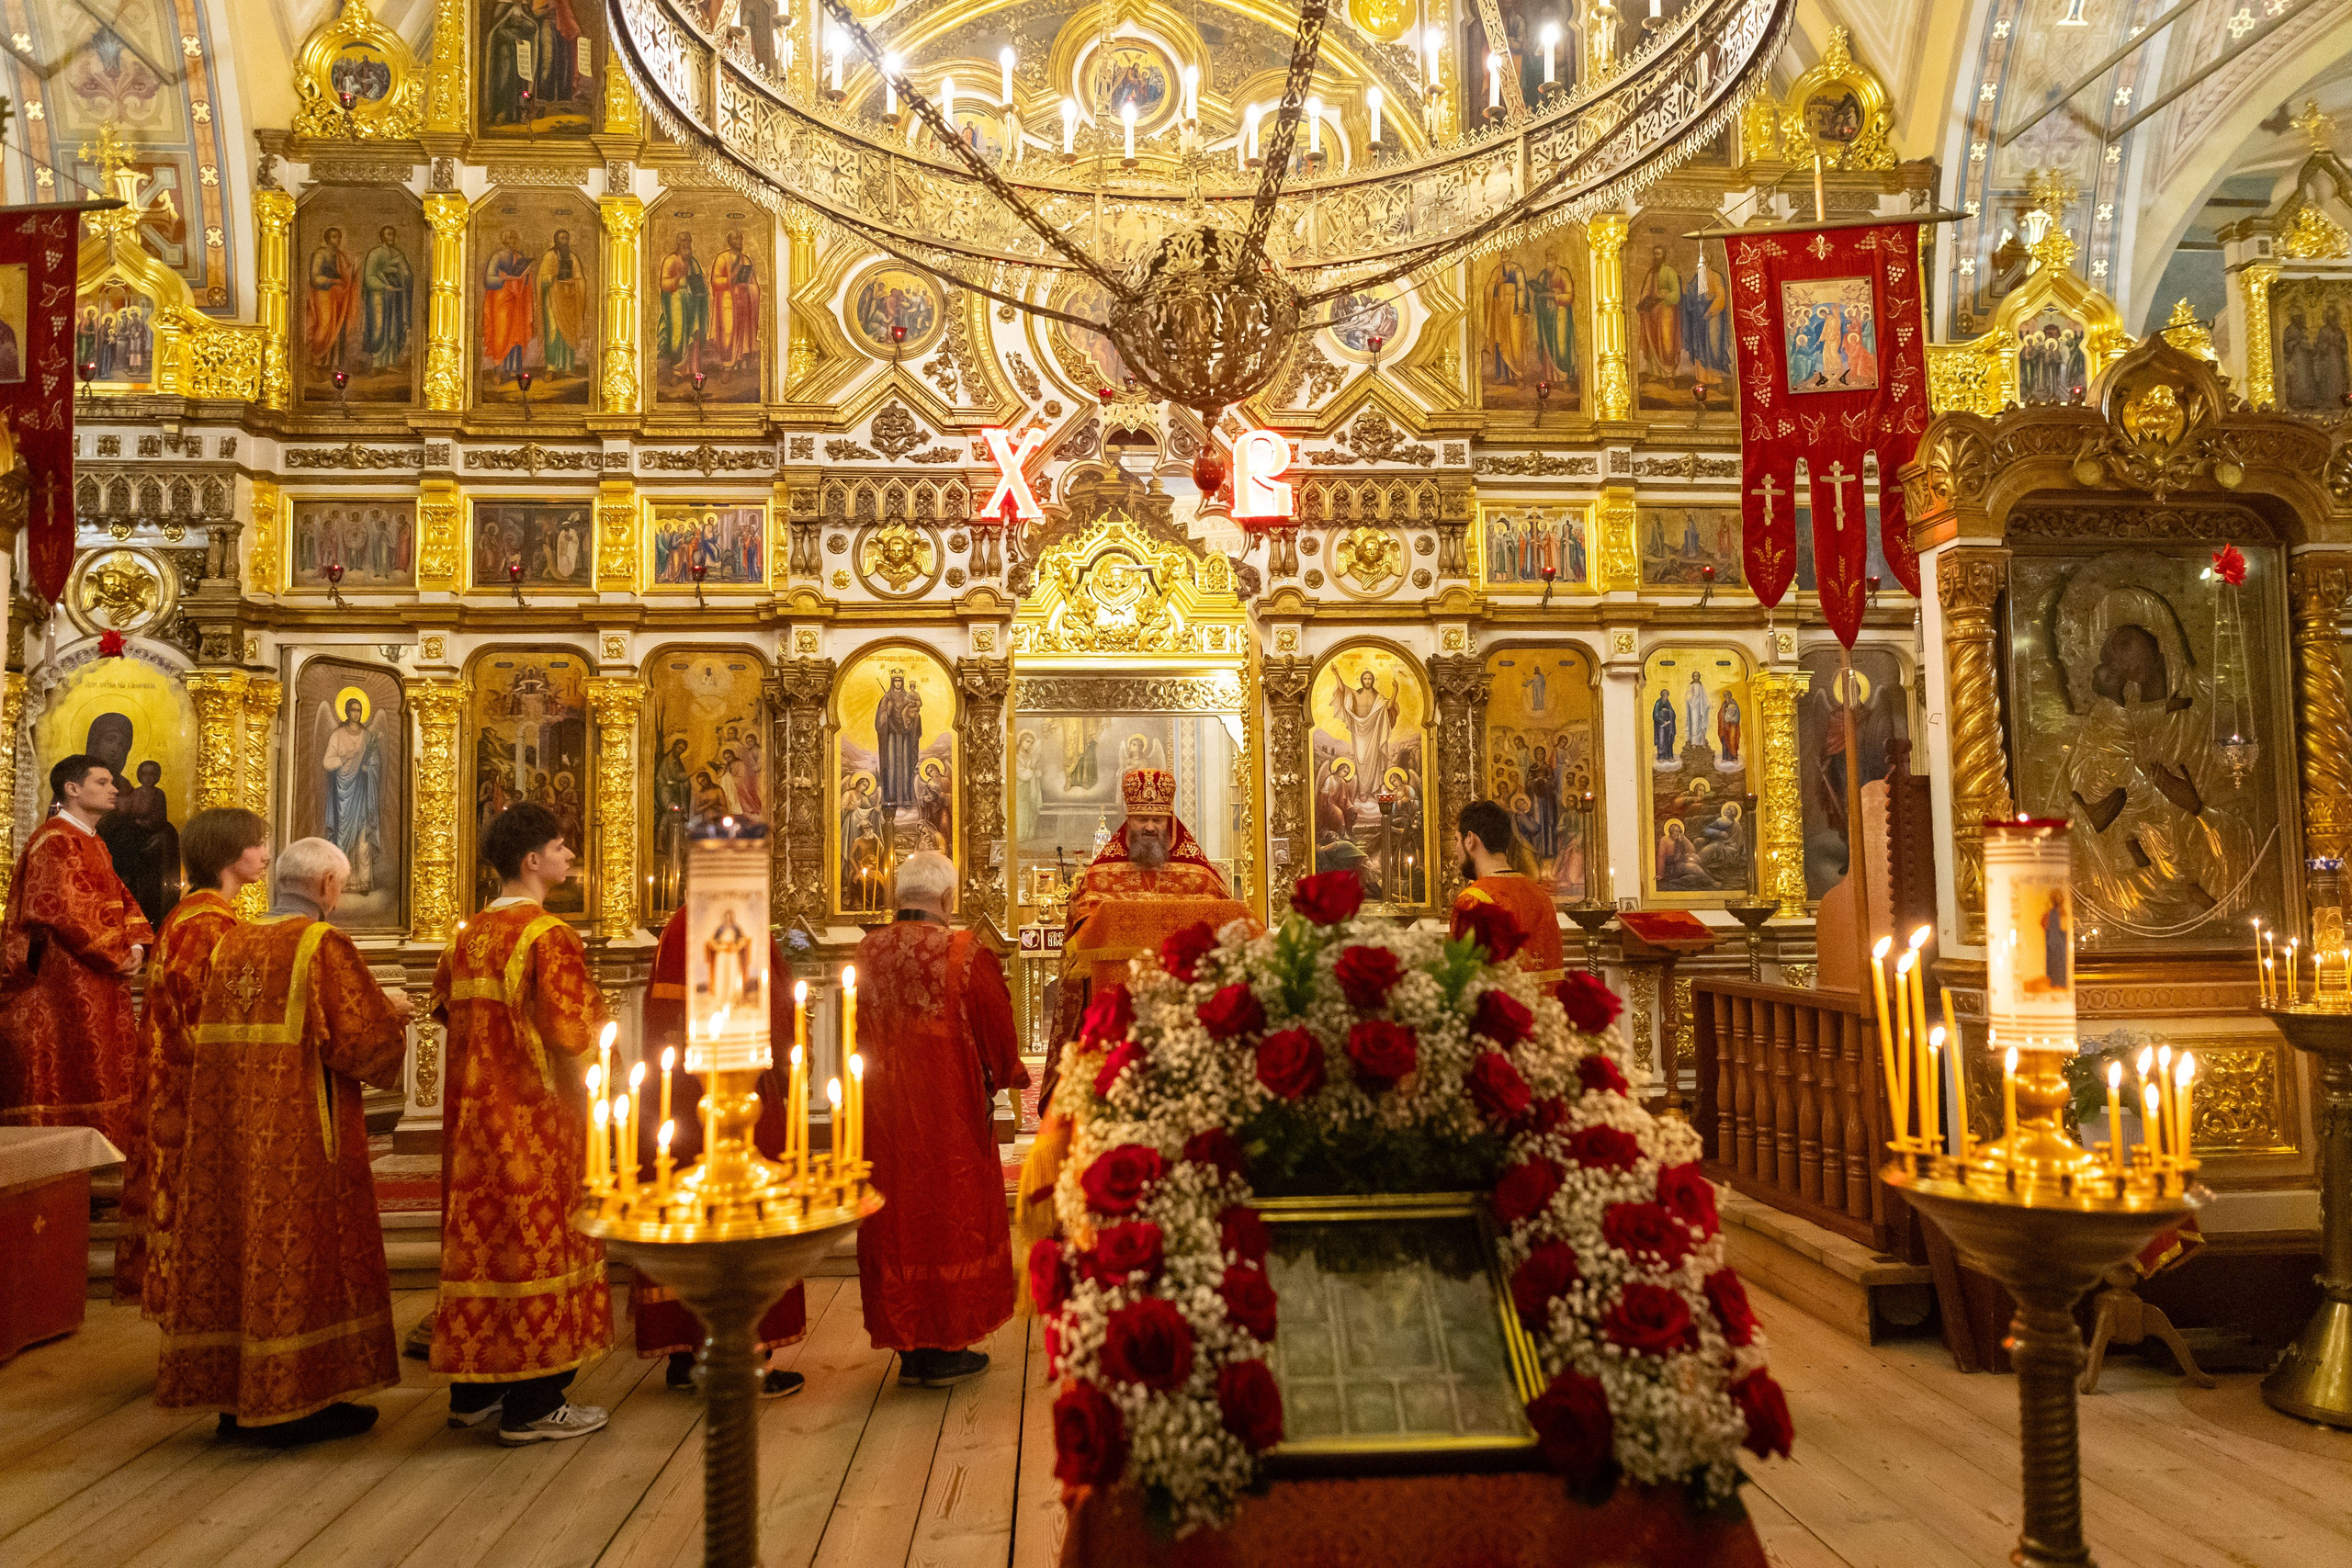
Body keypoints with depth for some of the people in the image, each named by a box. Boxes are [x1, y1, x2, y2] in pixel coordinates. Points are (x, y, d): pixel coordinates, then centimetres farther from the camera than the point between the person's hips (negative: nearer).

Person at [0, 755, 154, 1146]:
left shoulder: (93, 844, 19)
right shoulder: (56, 841, -12)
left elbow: (122, 898, 16)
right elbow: (66, 912, -22)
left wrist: (136, 944, -2)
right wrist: (118, 955, -16)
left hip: (99, 989, 10)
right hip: (64, 985, -10)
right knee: (69, 1080, -5)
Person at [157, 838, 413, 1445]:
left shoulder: (229, 942, 9)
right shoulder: (323, 944, -12)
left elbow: (200, 1034, 17)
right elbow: (360, 1039, -14)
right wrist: (392, 1010, 6)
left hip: (225, 1127, 7)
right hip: (299, 1130, -7)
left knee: (233, 1246, 13)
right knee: (298, 1252, 2)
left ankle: (233, 1395, 22)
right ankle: (295, 1403, 8)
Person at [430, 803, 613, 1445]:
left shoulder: (467, 936, 8)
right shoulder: (548, 936, -16)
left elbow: (447, 1013, 14)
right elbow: (568, 1039, -19)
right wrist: (587, 1120, -7)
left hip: (473, 1117, 8)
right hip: (536, 1120, -8)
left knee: (479, 1241, 14)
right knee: (537, 1244, 0)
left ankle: (475, 1391, 24)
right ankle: (532, 1406, 7)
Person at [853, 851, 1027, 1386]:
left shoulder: (868, 952, -2)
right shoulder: (966, 953, -14)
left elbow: (858, 1039, 8)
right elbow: (998, 1030, -5)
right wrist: (1000, 1078, 14)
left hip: (884, 1112, 4)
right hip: (950, 1109, -4)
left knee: (897, 1219, 13)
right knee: (951, 1218, 8)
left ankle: (910, 1348, 21)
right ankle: (944, 1349, 15)